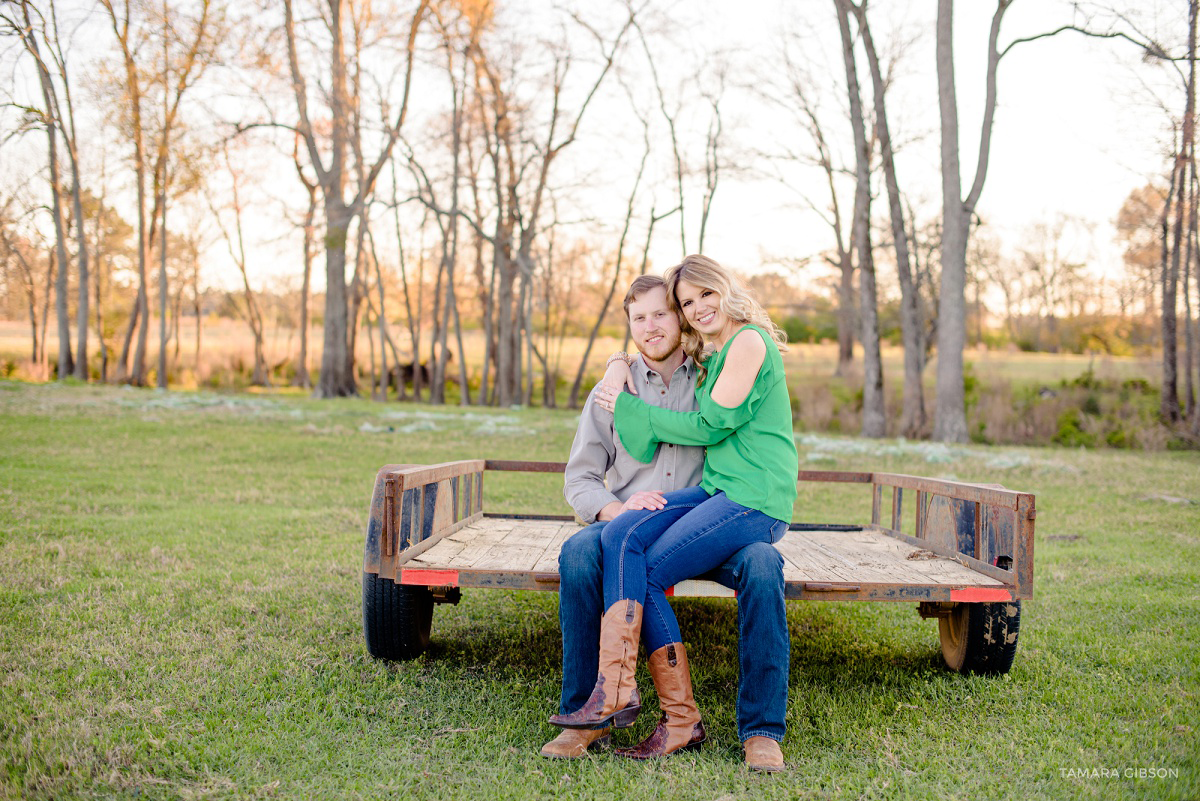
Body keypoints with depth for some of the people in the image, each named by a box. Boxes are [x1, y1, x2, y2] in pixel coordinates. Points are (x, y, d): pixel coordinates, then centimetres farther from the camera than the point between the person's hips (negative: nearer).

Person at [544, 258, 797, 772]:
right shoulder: (715, 358, 23)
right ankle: (615, 691, -22)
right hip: (717, 492, 8)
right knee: (621, 536, -16)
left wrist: (632, 408, 2)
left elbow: (711, 426, -9)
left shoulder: (749, 341, -6)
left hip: (756, 498, -8)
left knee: (647, 574, -18)